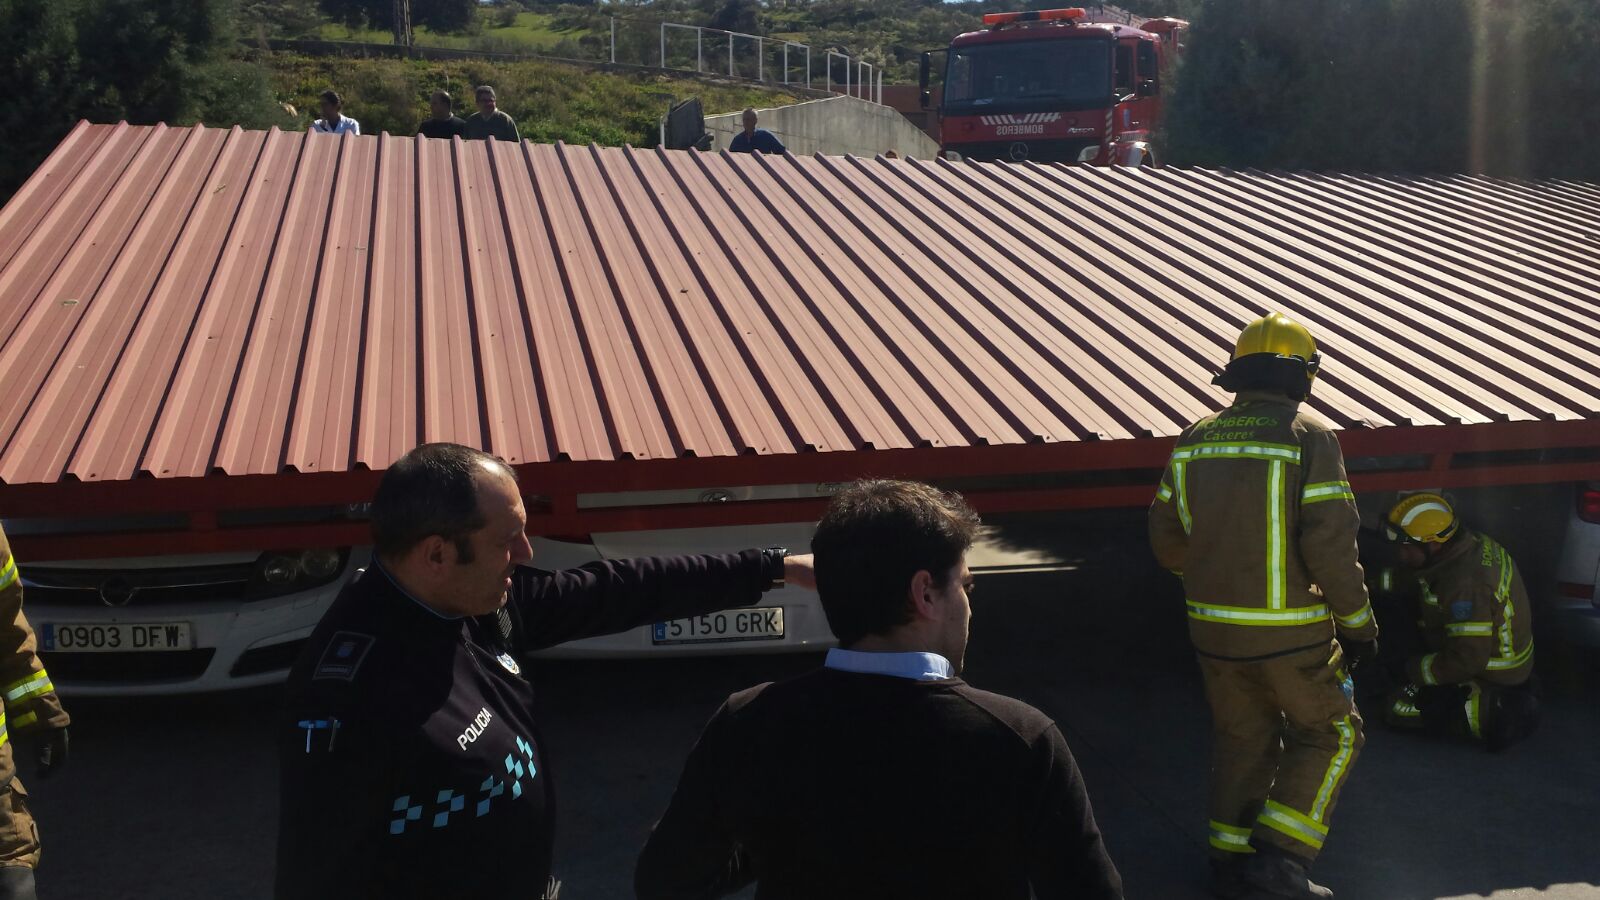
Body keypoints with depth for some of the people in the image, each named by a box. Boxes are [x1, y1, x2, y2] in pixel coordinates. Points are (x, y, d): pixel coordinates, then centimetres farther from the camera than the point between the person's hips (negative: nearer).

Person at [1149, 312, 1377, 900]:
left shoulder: (1194, 440, 4)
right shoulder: (1309, 438, -12)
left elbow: (1167, 538, 8)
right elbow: (1330, 544, -17)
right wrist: (1358, 621, -5)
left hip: (1213, 627, 5)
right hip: (1290, 631, -5)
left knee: (1241, 739, 20)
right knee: (1329, 735, 14)